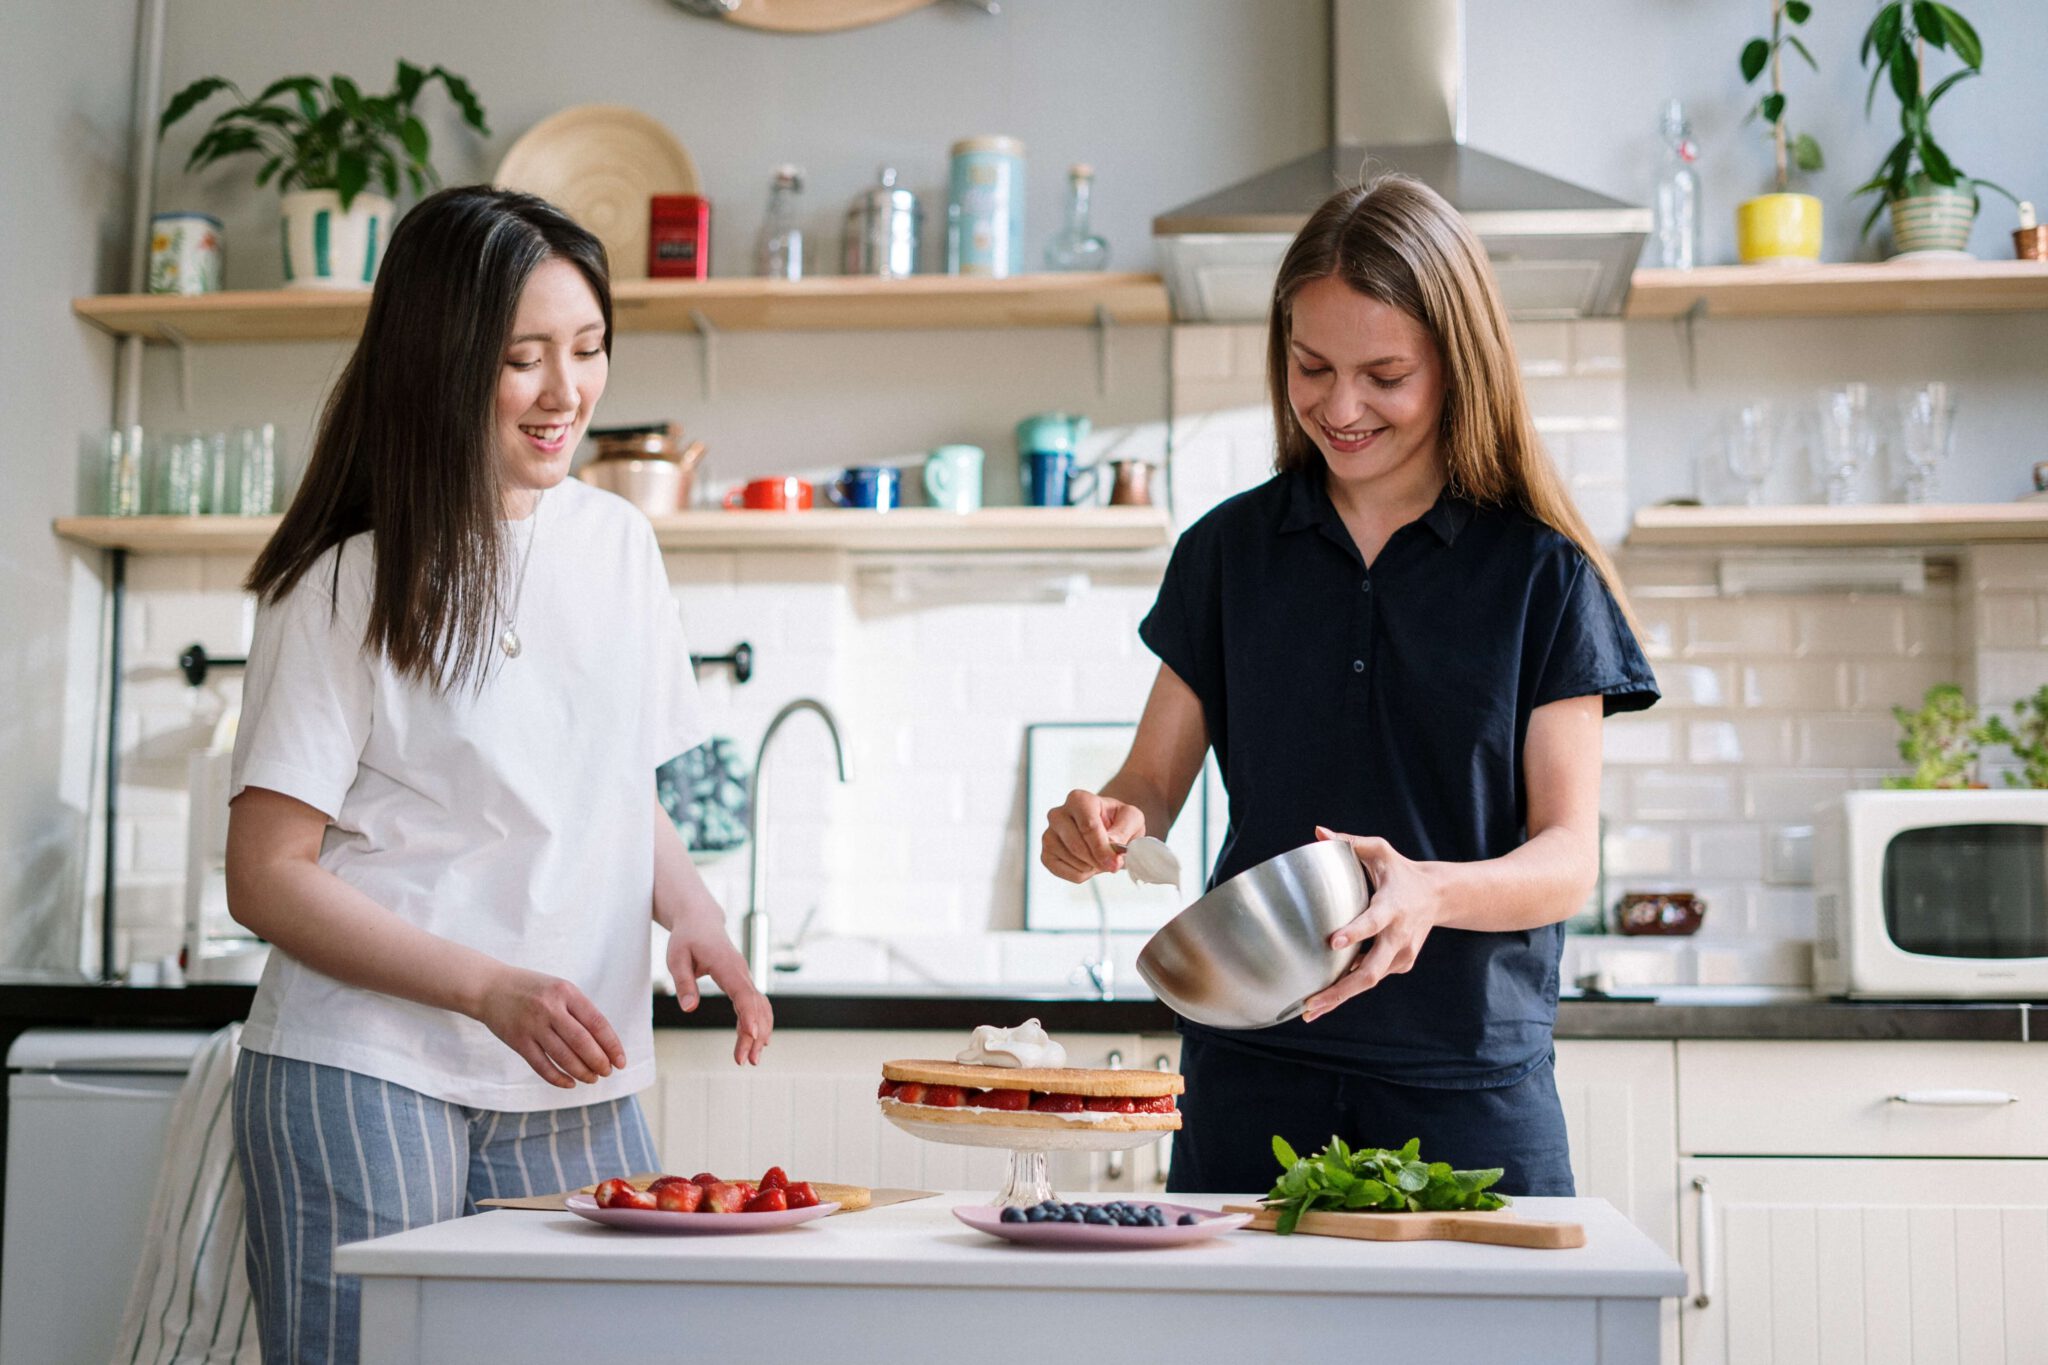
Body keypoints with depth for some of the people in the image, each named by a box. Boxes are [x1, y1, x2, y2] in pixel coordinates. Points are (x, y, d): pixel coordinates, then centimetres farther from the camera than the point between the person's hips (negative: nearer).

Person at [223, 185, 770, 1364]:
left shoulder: (616, 542, 9)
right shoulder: (349, 587, -7)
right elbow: (267, 876, -8)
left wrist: (689, 908, -1)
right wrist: (495, 989, -18)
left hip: (577, 1090, 5)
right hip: (368, 1079, -4)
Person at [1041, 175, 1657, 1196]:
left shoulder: (1543, 573, 0)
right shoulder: (1231, 550, 8)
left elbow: (1568, 856, -5)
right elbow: (1153, 784, 10)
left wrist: (1433, 892, -25)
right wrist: (1108, 823, -14)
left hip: (1468, 1081, -1)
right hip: (1251, 1072, 2)